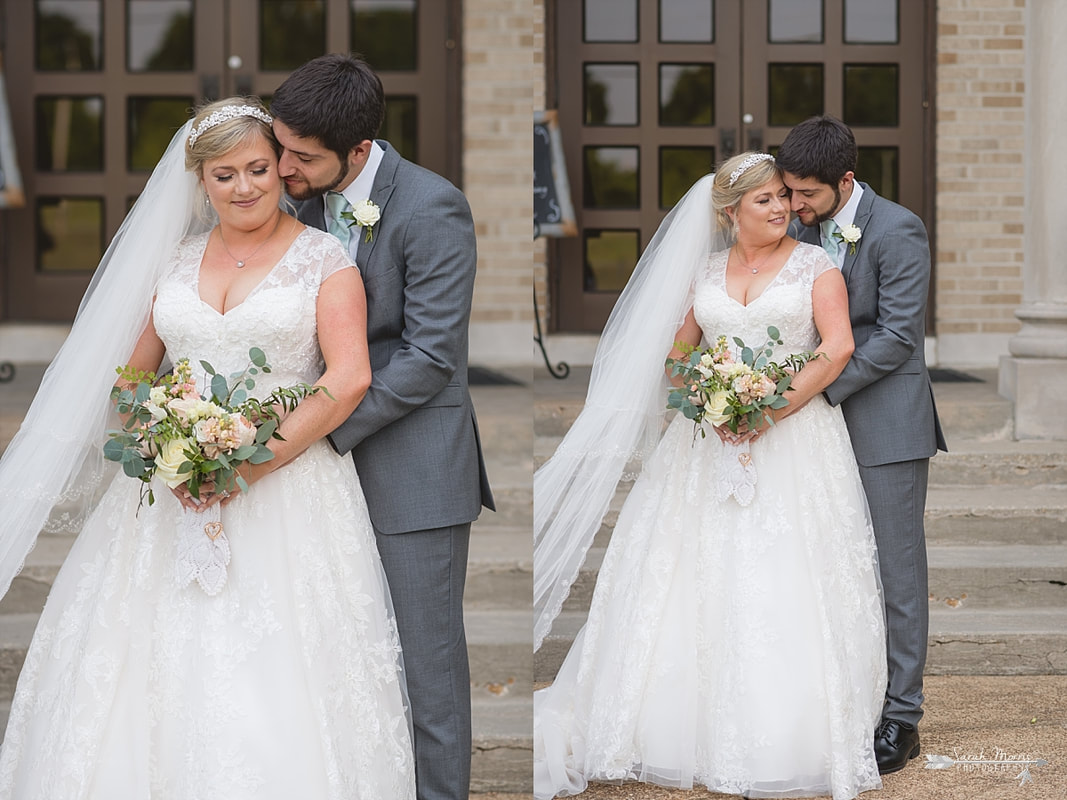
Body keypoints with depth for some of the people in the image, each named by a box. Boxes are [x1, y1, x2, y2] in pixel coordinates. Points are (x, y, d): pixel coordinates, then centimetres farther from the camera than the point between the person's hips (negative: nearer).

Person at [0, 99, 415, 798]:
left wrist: (256, 461, -17)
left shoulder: (323, 257, 2)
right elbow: (131, 376, 14)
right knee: (154, 659, -3)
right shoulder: (174, 260, 13)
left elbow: (350, 378, -9)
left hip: (287, 482, -3)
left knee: (273, 685, -11)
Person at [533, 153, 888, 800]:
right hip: (711, 440, 3)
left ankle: (787, 738, -3)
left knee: (785, 586, -7)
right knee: (702, 573, -1)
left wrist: (773, 411, -16)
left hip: (795, 437, -3)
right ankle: (692, 726, 4)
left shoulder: (814, 265, 3)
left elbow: (838, 348, -7)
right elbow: (678, 349, 14)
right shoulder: (706, 270, 13)